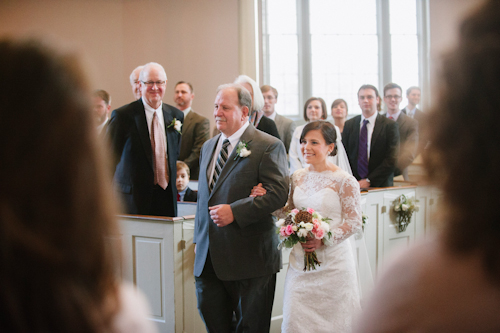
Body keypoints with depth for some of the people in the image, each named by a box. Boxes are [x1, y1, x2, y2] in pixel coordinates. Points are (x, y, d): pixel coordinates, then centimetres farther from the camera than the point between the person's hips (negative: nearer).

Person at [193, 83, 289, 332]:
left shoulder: (269, 146, -7)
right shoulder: (208, 146, 17)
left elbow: (278, 193, -17)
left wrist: (235, 211, -22)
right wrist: (198, 239, 19)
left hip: (249, 257, -6)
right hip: (208, 259, 7)